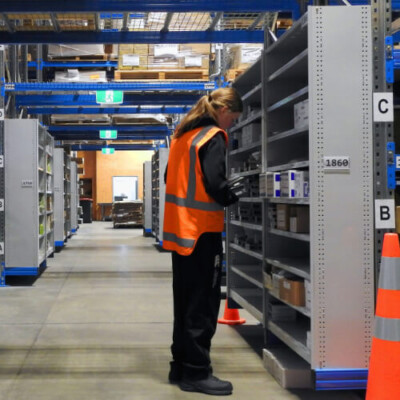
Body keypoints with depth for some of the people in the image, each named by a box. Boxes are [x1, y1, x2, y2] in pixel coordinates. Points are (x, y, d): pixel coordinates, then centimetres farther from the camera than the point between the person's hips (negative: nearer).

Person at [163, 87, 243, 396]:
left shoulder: (183, 134, 14)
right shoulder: (214, 138, -12)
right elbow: (216, 186, -20)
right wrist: (238, 197, -2)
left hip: (180, 229, 9)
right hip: (201, 231, -9)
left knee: (185, 301, 15)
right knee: (203, 303, -2)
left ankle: (181, 365, 22)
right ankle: (196, 373, 3)